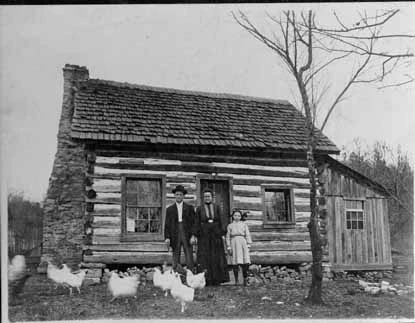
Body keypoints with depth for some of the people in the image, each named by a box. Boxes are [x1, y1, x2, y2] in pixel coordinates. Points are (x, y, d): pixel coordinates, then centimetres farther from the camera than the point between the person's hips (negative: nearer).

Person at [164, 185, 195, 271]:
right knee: (175, 261, 0)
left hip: (187, 235, -1)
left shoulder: (189, 208, 10)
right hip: (175, 236, 1)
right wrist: (167, 237, -2)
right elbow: (167, 224, 8)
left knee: (189, 260, -7)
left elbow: (193, 222, 6)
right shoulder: (170, 209, 11)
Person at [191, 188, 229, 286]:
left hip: (216, 235, 1)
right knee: (204, 257, -7)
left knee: (217, 258, 1)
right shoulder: (199, 209, 7)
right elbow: (196, 223, 1)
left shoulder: (217, 207, 9)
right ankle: (206, 279, -7)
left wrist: (223, 233, -8)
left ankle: (216, 280, 6)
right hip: (204, 235, -1)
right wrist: (194, 235, -10)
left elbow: (222, 221, 3)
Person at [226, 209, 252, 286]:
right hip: (234, 243, 0)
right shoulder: (230, 226, 9)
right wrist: (229, 247, 1)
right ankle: (236, 281, 7)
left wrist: (248, 245, 1)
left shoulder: (244, 225, 10)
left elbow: (247, 235, 9)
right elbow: (228, 237, 8)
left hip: (242, 243, 0)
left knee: (245, 263, -7)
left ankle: (245, 280, 2)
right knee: (235, 263, -1)